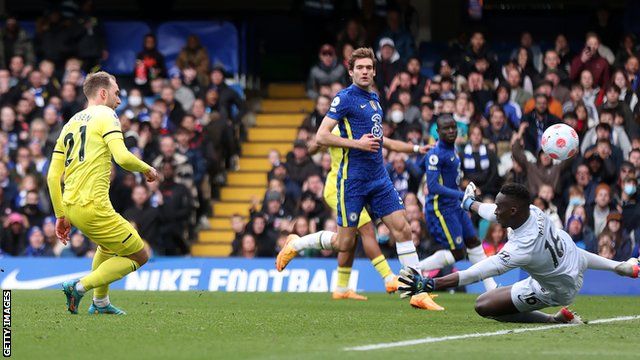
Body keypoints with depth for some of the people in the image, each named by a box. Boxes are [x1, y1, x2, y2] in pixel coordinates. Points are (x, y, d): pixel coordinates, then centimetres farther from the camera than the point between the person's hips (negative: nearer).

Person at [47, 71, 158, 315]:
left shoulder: (71, 123, 18)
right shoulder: (105, 116, -4)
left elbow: (53, 176, 16)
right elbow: (122, 157, -19)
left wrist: (61, 216, 20)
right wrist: (147, 169, 1)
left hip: (70, 205, 9)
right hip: (93, 206, -9)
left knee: (108, 245, 36)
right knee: (139, 256, 3)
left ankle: (100, 303, 36)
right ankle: (80, 286, -8)